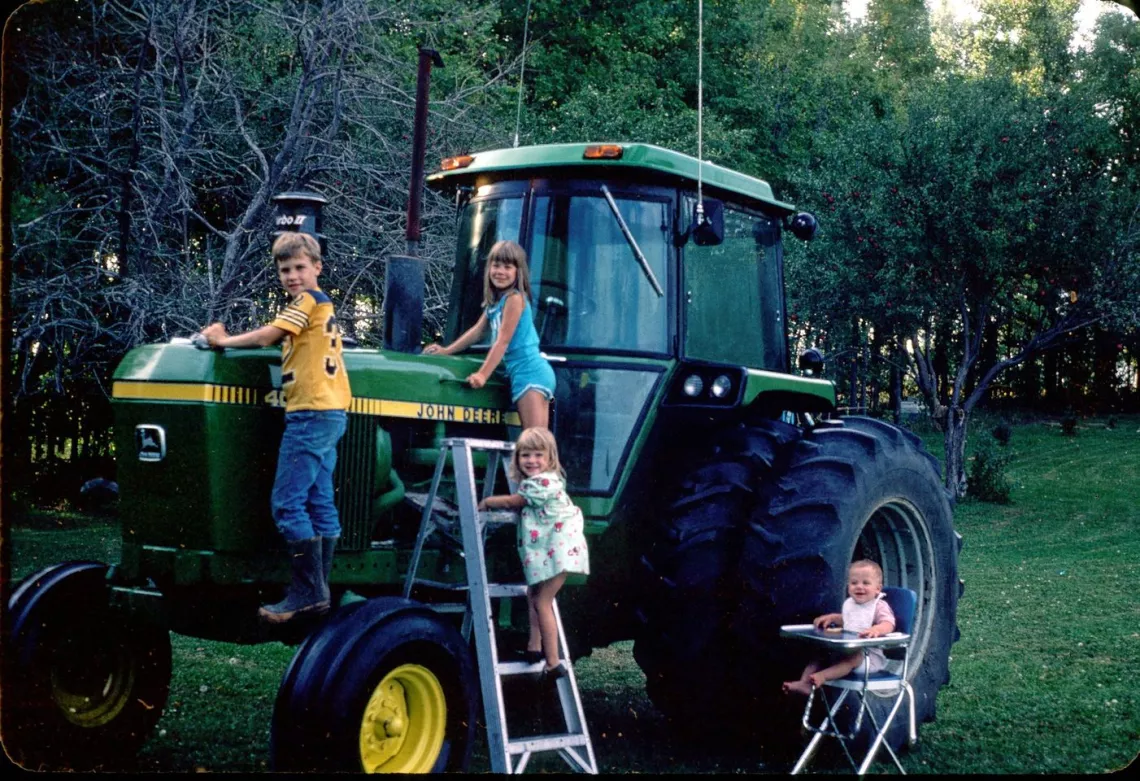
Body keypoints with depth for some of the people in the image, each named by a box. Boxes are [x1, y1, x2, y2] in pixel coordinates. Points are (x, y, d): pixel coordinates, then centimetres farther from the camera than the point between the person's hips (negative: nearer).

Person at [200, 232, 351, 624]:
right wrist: (228, 337, 10)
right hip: (329, 413, 10)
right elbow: (281, 342, 18)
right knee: (319, 504, 9)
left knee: (287, 503, -10)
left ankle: (308, 591, -9)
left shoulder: (308, 300, -7)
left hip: (311, 413, -10)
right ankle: (318, 591, 12)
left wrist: (224, 341, -4)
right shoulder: (321, 305, 22)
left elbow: (267, 336, -16)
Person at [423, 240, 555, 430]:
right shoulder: (495, 301, 18)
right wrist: (446, 351, 24)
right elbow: (476, 331, 26)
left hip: (530, 371, -9)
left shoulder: (514, 298, -10)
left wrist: (482, 374, -17)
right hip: (522, 372, 9)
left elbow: (503, 341, -14)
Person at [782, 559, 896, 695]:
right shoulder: (849, 604, 14)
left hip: (869, 655, -8)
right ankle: (804, 682, -18)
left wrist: (877, 629, -52)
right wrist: (832, 618, 16)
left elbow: (888, 625, -29)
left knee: (854, 657, -38)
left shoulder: (879, 606, -10)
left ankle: (823, 675, -53)